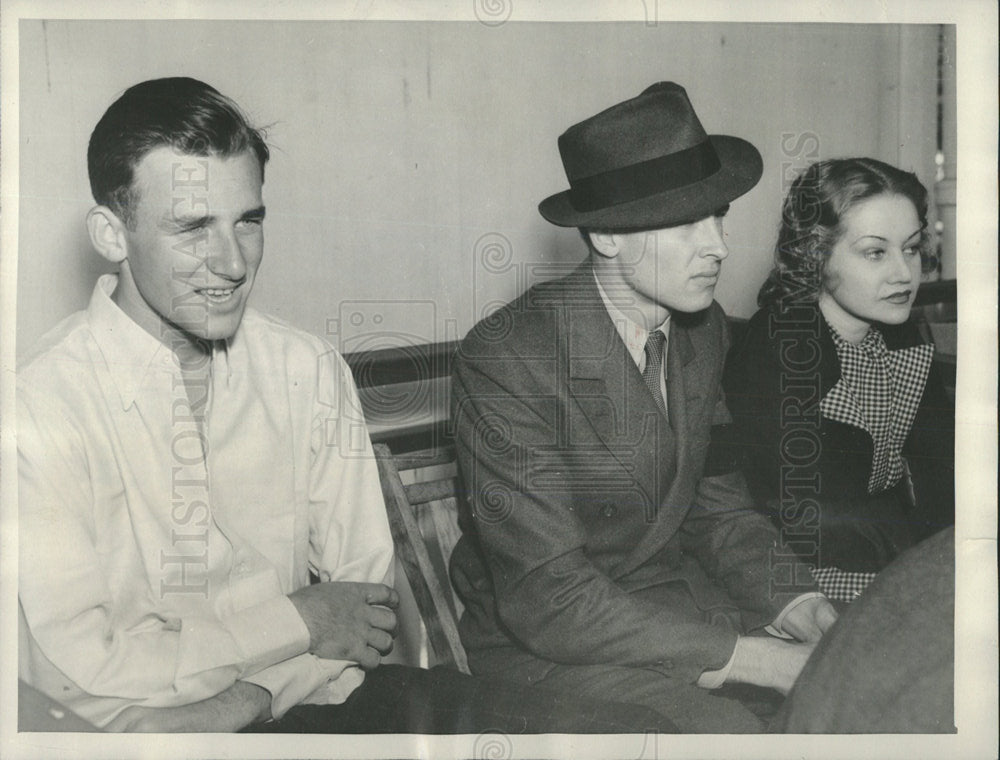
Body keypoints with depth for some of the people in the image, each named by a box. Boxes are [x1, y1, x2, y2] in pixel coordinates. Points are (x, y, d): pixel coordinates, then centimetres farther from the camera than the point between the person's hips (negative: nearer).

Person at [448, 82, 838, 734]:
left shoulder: (704, 327, 0)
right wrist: (767, 662, -24)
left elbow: (716, 498, 11)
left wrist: (798, 604, -8)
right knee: (728, 729, -27)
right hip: (542, 641, -5)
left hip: (678, 593, 6)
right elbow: (547, 599, -24)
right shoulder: (506, 357, -22)